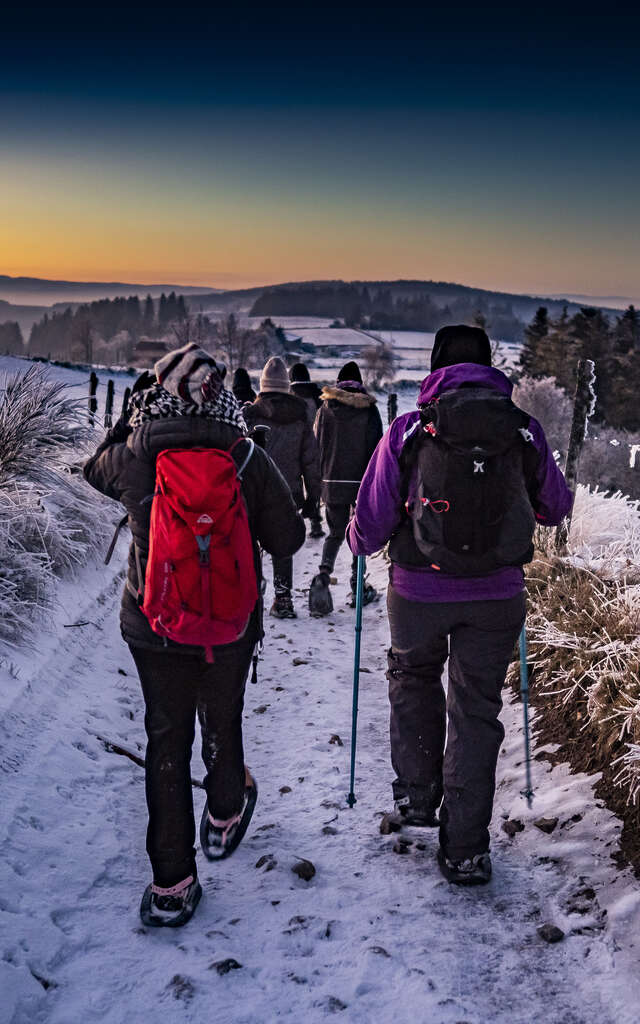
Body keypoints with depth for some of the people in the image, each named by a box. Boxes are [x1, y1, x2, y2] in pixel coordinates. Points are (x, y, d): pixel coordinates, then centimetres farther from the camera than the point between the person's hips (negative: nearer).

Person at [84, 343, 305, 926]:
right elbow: (287, 540, -5)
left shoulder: (135, 457, -12)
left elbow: (97, 470, 13)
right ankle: (224, 818, 48)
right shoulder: (247, 459, -14)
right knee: (223, 724, 23)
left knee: (166, 743, 11)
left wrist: (132, 418, 19)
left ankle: (171, 883, 14)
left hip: (154, 628, 0)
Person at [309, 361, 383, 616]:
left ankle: (323, 575, -14)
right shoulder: (369, 410, -2)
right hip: (362, 482, -1)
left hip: (333, 482, 2)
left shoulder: (325, 409, 2)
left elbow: (317, 446, 3)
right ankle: (357, 587, 14)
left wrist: (318, 481, 9)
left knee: (335, 533, 10)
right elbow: (376, 447, -3)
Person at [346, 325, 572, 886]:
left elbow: (369, 527, -5)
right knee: (476, 709, 13)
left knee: (413, 675, 28)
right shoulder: (525, 431, -3)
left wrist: (359, 539, 18)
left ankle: (416, 794, 28)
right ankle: (466, 849, 17)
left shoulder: (408, 430, -9)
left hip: (419, 591, -1)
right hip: (497, 596, 1)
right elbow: (557, 507, 12)